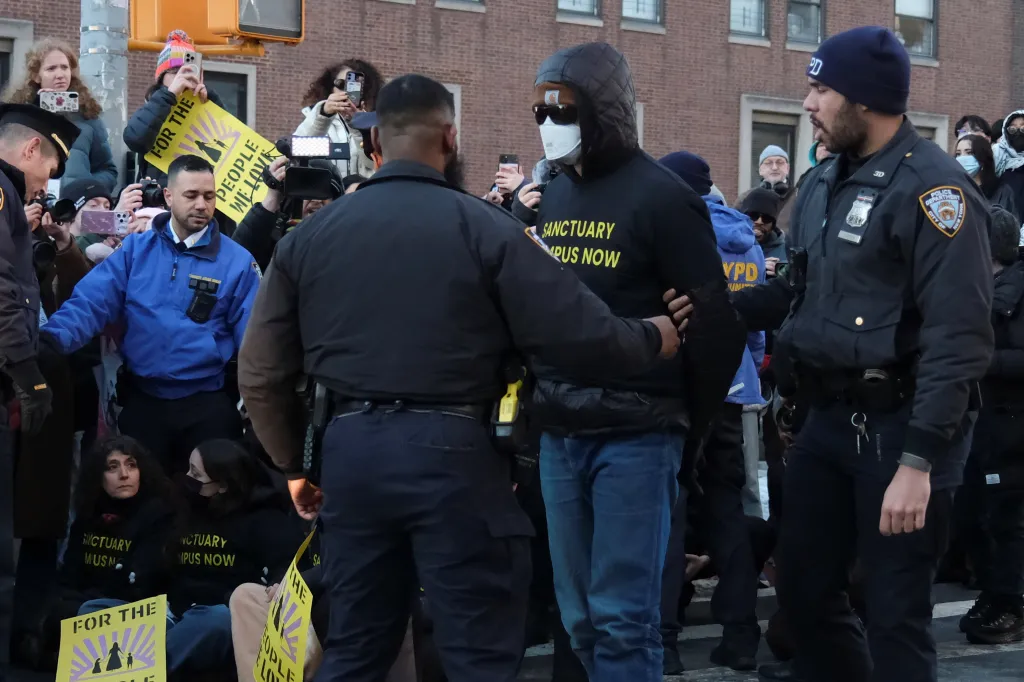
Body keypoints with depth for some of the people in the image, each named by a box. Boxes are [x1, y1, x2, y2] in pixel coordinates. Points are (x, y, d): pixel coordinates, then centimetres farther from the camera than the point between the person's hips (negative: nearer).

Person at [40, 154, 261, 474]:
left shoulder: (237, 260, -2)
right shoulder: (136, 249, 2)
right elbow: (92, 302, -8)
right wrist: (50, 339, -26)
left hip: (208, 404, -1)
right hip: (142, 399, 1)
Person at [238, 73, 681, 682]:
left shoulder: (309, 237, 7)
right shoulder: (485, 227, -6)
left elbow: (261, 374, 9)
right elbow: (577, 333, -9)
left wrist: (295, 463, 23)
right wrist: (653, 338, 11)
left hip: (350, 449, 5)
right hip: (451, 450, -4)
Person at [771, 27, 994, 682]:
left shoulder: (932, 186, -14)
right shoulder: (824, 183, 11)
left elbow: (958, 337, -20)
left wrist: (919, 460, -24)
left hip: (900, 424, -8)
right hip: (829, 417, 8)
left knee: (895, 616, -2)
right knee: (805, 590, 14)